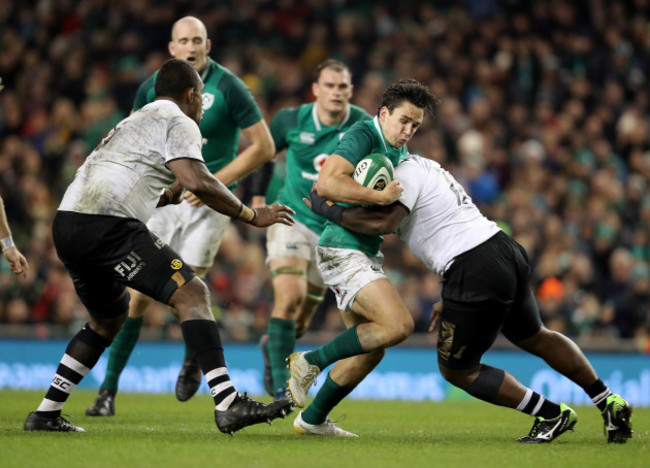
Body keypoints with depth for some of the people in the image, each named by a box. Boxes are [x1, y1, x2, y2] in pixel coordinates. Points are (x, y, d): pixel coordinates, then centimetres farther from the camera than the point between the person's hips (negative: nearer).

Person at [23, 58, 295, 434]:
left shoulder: (136, 120, 31)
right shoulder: (178, 122, 2)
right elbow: (198, 182, -13)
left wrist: (170, 196, 43)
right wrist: (252, 216, -4)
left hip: (67, 224, 10)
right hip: (107, 225, -10)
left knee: (109, 318, 27)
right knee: (192, 293, -12)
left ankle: (46, 413, 26)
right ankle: (228, 404, -24)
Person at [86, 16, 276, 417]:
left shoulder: (228, 88, -10)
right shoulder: (153, 88, 1)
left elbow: (264, 146, -7)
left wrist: (218, 181, -13)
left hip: (208, 203, -3)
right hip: (161, 200, 3)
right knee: (138, 293, -5)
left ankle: (194, 358, 23)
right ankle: (109, 390, 1)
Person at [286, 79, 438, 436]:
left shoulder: (399, 151, 15)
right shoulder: (363, 135, -15)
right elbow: (327, 183, -29)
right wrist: (381, 196, -29)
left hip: (365, 255, 10)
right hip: (343, 250, -10)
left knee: (370, 351, 11)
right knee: (398, 324, -22)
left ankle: (312, 419, 21)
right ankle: (311, 361, -10)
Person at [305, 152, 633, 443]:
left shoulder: (405, 174, -7)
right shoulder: (425, 168, 23)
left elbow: (383, 222, -23)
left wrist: (329, 210, -11)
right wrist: (450, 301, 25)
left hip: (476, 272, -10)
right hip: (506, 250, 10)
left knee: (457, 370, 7)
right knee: (535, 339, 31)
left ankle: (550, 414, 9)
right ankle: (610, 404, 34)